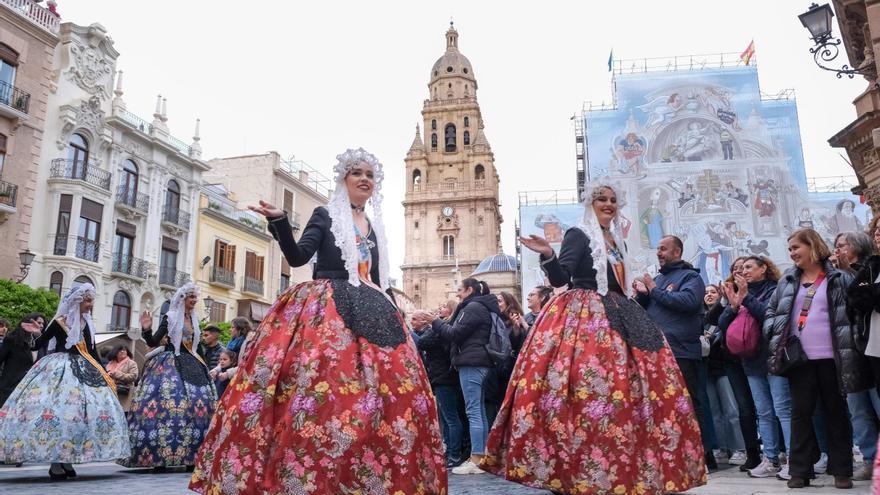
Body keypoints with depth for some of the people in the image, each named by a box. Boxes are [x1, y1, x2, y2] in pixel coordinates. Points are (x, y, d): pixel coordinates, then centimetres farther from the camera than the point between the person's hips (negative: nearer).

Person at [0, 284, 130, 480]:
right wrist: (37, 334, -24)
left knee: (85, 409, -1)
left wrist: (103, 373, 14)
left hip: (83, 370, 6)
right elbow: (37, 345, -4)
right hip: (59, 370, -6)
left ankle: (67, 460, 8)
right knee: (57, 409, -12)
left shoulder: (87, 323, 11)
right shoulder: (59, 322, -6)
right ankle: (55, 465, -3)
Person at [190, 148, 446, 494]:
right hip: (325, 312, -5)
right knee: (321, 389, -18)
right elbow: (297, 257, -7)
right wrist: (279, 222, -21)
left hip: (370, 316, 5)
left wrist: (390, 310, 16)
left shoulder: (375, 227, 20)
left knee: (380, 393, -4)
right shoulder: (326, 215, 6)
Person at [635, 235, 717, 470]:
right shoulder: (657, 278, 20)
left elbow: (688, 301, -19)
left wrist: (655, 291, -11)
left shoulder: (690, 276, 0)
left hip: (681, 351, -7)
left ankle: (704, 453, 7)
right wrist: (642, 294, -1)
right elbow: (644, 310, 20)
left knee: (689, 403, -2)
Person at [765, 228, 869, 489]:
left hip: (831, 357, -2)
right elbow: (771, 311, 15)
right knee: (800, 412, 4)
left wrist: (850, 347, -9)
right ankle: (800, 470, 10)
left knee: (835, 411, 7)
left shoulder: (839, 279, 1)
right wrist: (776, 334, -1)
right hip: (799, 358, 3)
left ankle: (841, 469, 17)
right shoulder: (787, 281, 11)